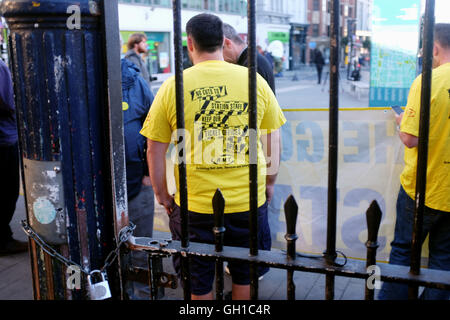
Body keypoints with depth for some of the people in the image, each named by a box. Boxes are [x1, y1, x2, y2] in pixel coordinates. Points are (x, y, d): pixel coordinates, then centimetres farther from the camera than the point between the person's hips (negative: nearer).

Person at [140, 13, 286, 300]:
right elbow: (274, 141, 5)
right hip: (248, 200, 1)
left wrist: (161, 193, 11)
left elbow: (155, 150, -3)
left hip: (193, 204, -1)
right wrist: (270, 183, 18)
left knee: (199, 282, 18)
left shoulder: (172, 86, -6)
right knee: (245, 276, 22)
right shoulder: (254, 80, -2)